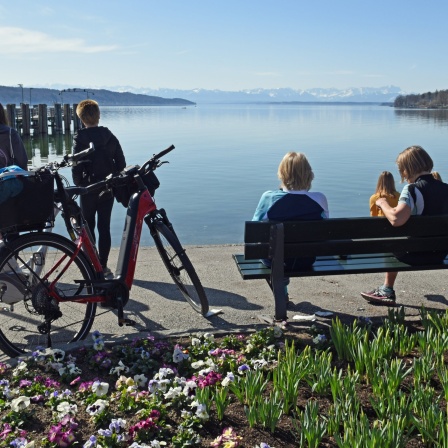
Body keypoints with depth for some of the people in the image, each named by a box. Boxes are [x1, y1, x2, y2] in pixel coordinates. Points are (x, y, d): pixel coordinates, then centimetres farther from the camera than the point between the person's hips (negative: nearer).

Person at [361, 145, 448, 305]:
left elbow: (396, 219, -36)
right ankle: (386, 291, 38)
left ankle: (387, 291, 32)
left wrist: (383, 204, -16)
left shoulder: (412, 189, -20)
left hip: (415, 255, -6)